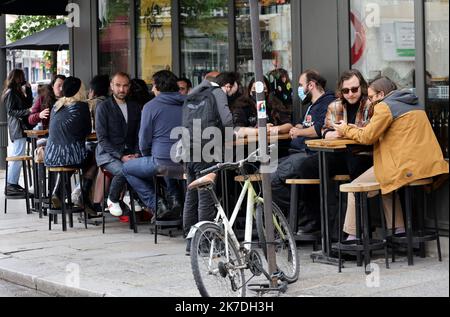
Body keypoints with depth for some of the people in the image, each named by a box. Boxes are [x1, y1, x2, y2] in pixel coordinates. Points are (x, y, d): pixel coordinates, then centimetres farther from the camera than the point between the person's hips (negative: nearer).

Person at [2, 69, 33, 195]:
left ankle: (13, 183, 15)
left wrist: (28, 90, 9)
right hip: (18, 127, -10)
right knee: (17, 156, -13)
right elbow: (11, 111, -15)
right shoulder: (11, 92, -10)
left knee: (15, 157, 11)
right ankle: (10, 185, -14)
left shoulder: (18, 91, 18)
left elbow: (28, 104, 17)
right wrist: (27, 112, -23)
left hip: (22, 126, 10)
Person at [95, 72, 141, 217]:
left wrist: (136, 153, -3)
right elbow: (102, 138, -7)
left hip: (129, 152, 4)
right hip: (108, 154, -4)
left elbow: (138, 135, 16)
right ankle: (112, 200, -6)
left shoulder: (135, 108, 15)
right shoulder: (103, 107, -1)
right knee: (123, 170, -35)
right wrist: (121, 156, -17)